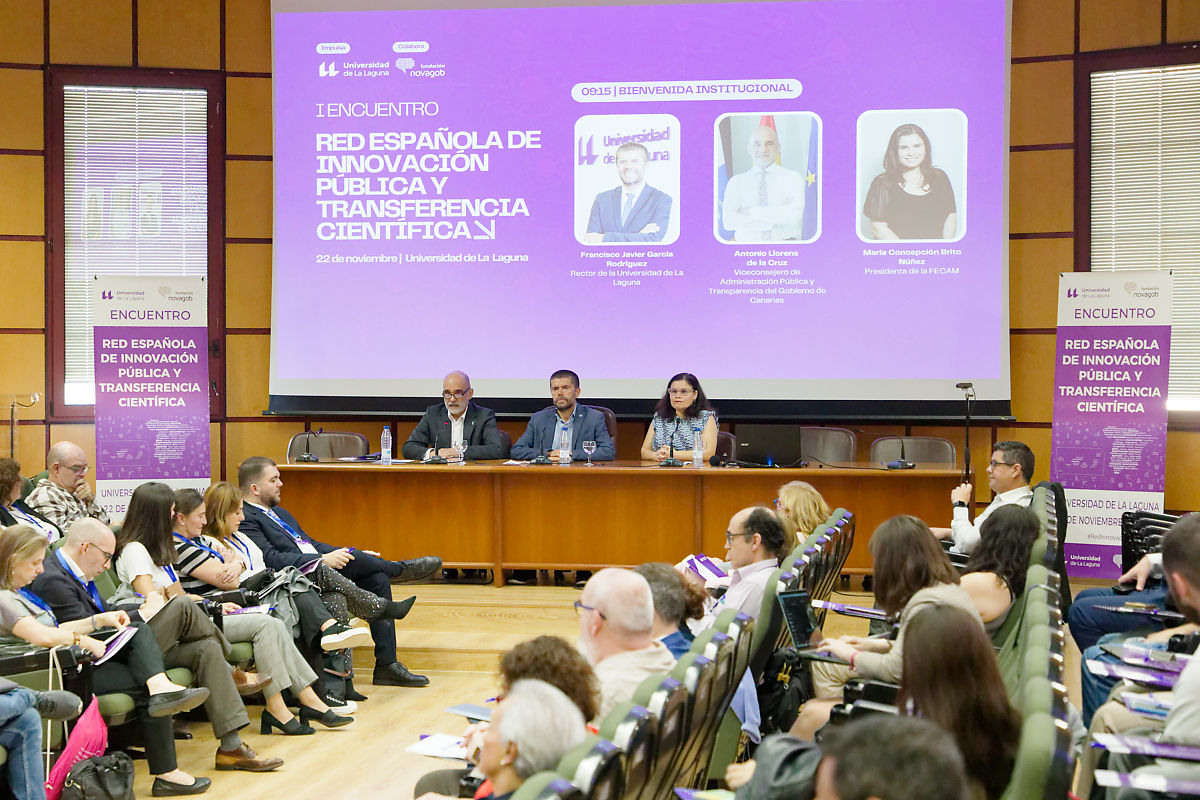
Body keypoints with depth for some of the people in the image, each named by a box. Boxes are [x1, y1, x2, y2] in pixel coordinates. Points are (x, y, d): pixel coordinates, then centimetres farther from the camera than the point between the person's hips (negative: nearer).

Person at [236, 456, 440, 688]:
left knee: (377, 578, -9)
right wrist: (323, 559, -26)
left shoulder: (278, 512, 24)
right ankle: (400, 568, 3)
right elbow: (271, 559, -19)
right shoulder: (244, 519, -7)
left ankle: (387, 665, -9)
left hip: (319, 573, 9)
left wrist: (356, 557, 11)